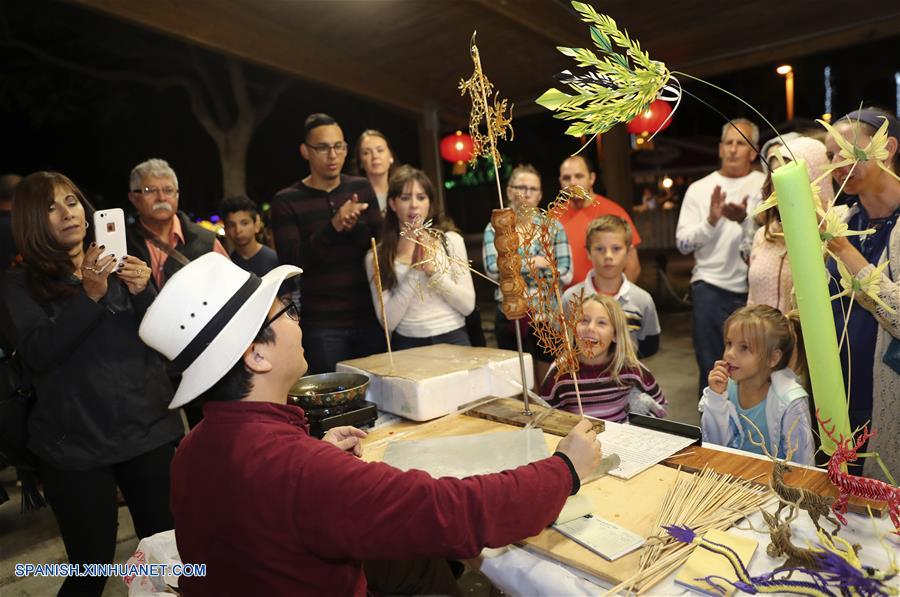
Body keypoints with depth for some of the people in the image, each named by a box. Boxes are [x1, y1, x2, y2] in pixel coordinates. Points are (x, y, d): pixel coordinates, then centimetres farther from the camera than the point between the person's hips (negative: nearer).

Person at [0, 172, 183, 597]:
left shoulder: (121, 266, 10)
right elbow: (39, 352, -14)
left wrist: (144, 293, -15)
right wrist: (90, 296, -24)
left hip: (150, 429, 2)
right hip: (75, 445, -2)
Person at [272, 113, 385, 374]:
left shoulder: (362, 188, 7)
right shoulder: (286, 201, -2)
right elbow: (292, 261, -11)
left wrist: (355, 225, -17)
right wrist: (334, 226, -24)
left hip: (371, 319, 3)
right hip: (322, 327, -3)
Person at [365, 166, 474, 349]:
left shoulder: (451, 240, 3)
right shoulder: (376, 256, 1)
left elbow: (468, 305, 0)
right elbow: (388, 322, -4)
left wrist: (433, 270, -10)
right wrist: (413, 271, -10)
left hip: (453, 339, 1)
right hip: (407, 344, 0)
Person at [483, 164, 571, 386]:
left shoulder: (553, 227, 2)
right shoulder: (495, 228, 2)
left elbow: (566, 274, -8)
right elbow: (493, 269, -14)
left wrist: (514, 268, -11)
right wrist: (534, 262, -14)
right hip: (510, 316, 0)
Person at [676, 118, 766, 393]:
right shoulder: (699, 189, 6)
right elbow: (683, 243, -1)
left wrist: (745, 219, -24)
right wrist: (711, 220, -16)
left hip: (754, 289, 0)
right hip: (711, 288, 1)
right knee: (711, 365, 10)